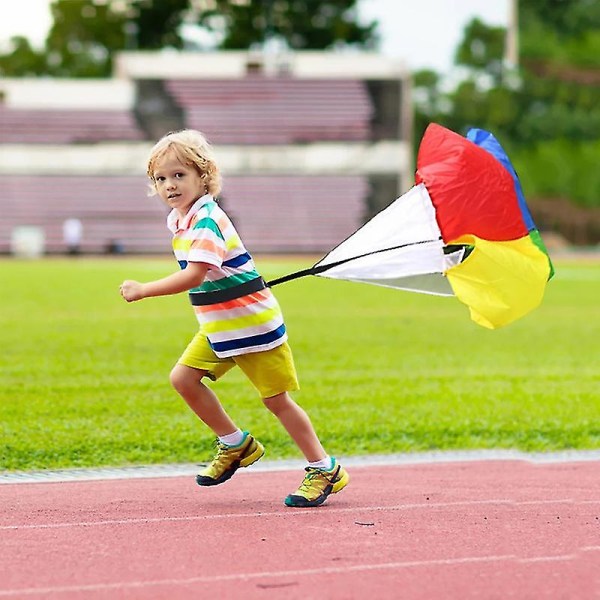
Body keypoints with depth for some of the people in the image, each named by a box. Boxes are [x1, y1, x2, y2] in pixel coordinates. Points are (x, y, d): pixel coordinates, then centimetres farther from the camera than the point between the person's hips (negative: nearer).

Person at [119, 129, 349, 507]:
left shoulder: (207, 220, -23)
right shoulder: (179, 220, 6)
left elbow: (193, 276, -34)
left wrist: (143, 290, -32)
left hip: (253, 322, -9)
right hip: (218, 327, 9)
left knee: (276, 399, -2)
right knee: (184, 377, 1)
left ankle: (325, 470, 10)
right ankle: (236, 444, 17)